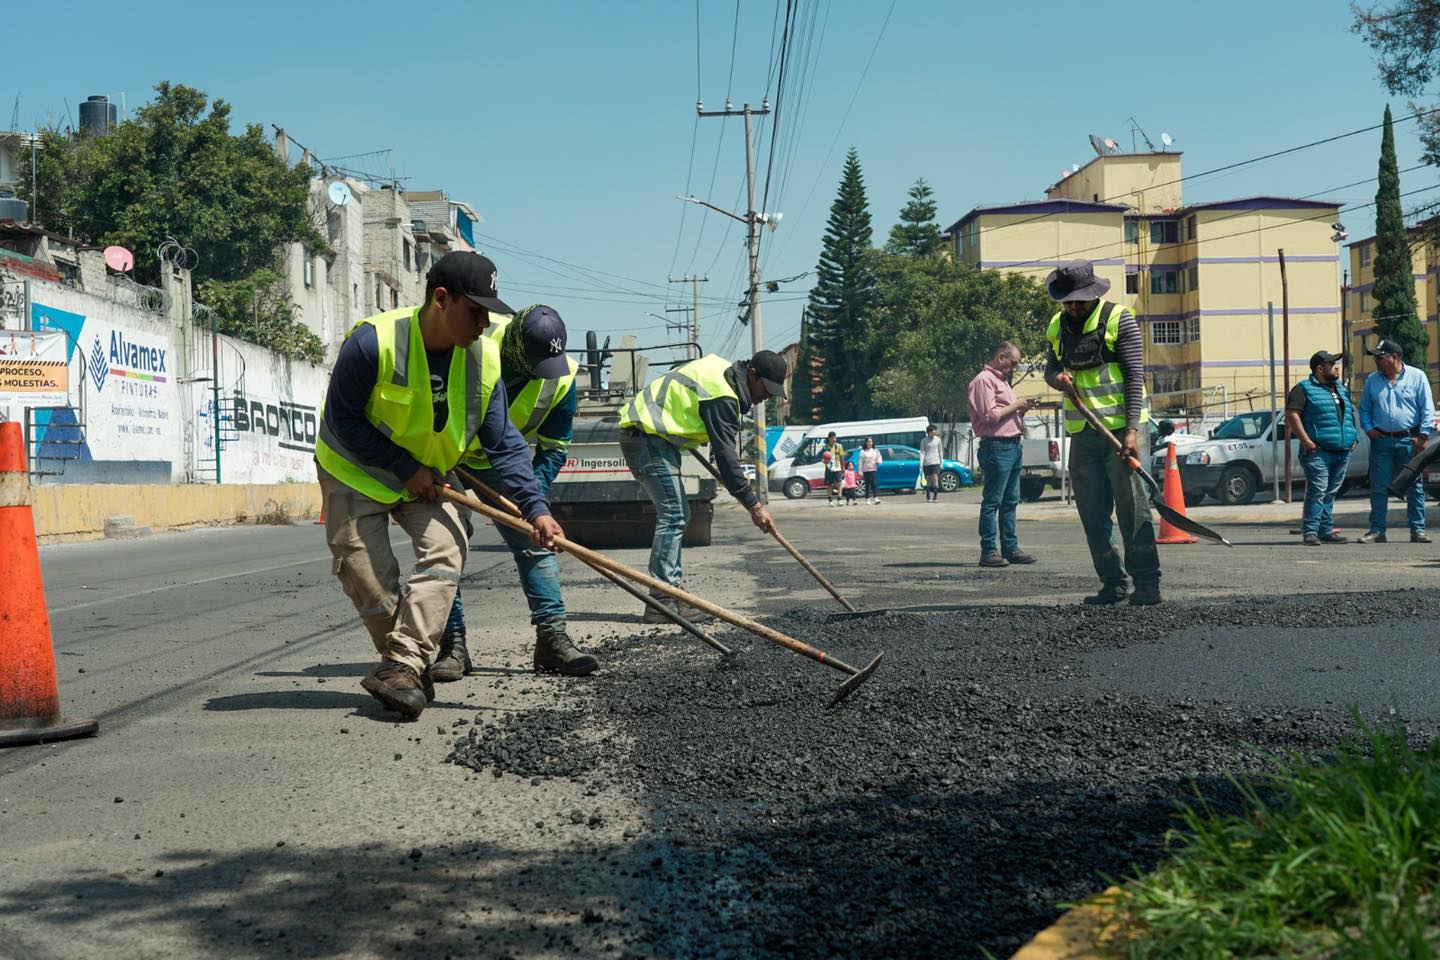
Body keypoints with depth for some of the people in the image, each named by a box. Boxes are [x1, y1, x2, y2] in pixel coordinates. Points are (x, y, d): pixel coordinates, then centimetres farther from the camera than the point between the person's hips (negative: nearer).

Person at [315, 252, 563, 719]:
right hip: (355, 473, -3)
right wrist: (405, 468, -22)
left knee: (445, 552, -17)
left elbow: (504, 444, -11)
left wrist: (536, 508, -21)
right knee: (367, 574, -9)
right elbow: (343, 421, -20)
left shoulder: (484, 359, -15)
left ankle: (402, 667, -20)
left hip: (428, 478, 4)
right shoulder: (373, 342, -29)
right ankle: (410, 669, 9)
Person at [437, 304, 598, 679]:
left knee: (534, 541, -3)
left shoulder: (561, 376, -19)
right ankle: (452, 644, -3)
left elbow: (554, 447, -8)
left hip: (499, 464, 3)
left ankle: (552, 637, 0)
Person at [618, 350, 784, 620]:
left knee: (676, 514, 11)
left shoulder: (722, 369, 11)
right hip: (646, 438, -11)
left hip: (650, 434, 11)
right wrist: (753, 505, -21)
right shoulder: (722, 396, -21)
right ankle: (662, 602, -17)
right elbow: (725, 456, -23)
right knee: (674, 515, -15)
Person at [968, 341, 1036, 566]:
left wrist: (1022, 410, 10)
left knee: (1010, 501, 11)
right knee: (992, 502, -8)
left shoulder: (1001, 381, 24)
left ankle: (1010, 548, 15)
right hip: (996, 446, -10)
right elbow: (990, 415, -17)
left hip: (1013, 445, 10)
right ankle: (988, 552, -6)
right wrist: (1015, 406, -8)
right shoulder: (984, 380, -8)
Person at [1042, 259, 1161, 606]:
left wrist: (1132, 430, -17)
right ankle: (1113, 583, 13)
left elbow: (1135, 375, -8)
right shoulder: (1058, 327, 12)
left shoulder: (1119, 319, -4)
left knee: (1132, 506, -8)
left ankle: (1147, 584, -4)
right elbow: (1050, 368, 21)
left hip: (1121, 428, -5)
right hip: (1082, 433, 5)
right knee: (1093, 512, 5)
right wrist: (1057, 377, -6)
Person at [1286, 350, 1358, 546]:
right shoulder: (1304, 389, -3)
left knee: (1331, 492, 9)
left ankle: (1326, 530, 14)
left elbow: (1352, 414, 32)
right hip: (1318, 451, -7)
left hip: (1343, 452, 7)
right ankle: (1310, 532, -10)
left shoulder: (1341, 390, 21)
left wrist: (1354, 437, 16)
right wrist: (1306, 441, -17)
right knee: (1317, 491, -11)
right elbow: (1291, 414, -12)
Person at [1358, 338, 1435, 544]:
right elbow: (1364, 408, 17)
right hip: (1381, 441, 2)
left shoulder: (1417, 376, 1)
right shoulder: (1372, 380, 10)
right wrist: (1368, 428, 0)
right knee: (1378, 488, 1)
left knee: (1414, 486, 2)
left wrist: (1423, 436, -9)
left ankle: (1418, 529, 7)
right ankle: (1377, 530, 6)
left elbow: (1428, 409, -1)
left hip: (1409, 440, -2)